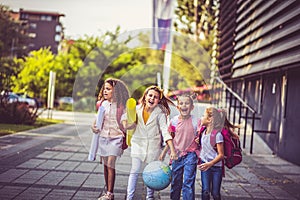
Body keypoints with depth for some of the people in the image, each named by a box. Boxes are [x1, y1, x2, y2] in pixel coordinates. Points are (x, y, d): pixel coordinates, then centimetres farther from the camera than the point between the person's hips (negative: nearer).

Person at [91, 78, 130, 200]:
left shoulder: (121, 105, -6)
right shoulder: (102, 103, 8)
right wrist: (94, 126, -1)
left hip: (115, 137, -5)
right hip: (103, 137, 5)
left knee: (110, 164, -10)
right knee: (105, 165, 9)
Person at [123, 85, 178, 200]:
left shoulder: (160, 113, -12)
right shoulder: (138, 109, -3)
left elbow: (165, 131, -19)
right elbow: (130, 125, 9)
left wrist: (172, 150, -28)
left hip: (153, 145, -1)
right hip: (138, 143, 2)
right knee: (134, 171, -3)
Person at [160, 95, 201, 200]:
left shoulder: (196, 121, -7)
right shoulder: (174, 121, 1)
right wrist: (164, 153, 12)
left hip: (190, 155, -3)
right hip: (177, 155, 3)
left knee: (188, 183, -7)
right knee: (175, 183, 14)